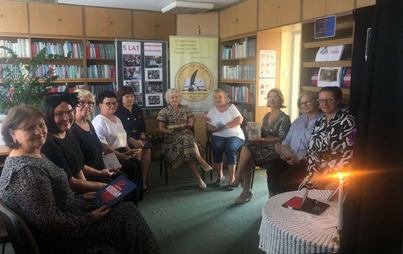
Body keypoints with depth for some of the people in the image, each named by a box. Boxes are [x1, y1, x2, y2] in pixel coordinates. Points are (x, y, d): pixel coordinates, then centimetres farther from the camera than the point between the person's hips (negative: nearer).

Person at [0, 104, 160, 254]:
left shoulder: (36, 155, 4)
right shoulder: (26, 171, -26)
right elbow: (50, 223, -26)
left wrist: (81, 197, 7)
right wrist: (90, 218, -17)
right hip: (56, 240, -9)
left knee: (126, 209, 5)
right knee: (126, 214, -4)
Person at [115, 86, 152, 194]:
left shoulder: (137, 109, 16)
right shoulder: (117, 111, -6)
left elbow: (143, 124, 24)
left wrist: (142, 135, 4)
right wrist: (132, 141, -21)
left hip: (138, 137, 6)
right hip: (124, 139, -5)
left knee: (147, 150, -23)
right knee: (137, 152, -30)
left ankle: (143, 182, -18)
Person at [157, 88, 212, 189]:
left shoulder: (186, 108, 16)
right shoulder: (164, 111, 9)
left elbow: (190, 122, 9)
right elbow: (161, 128, 4)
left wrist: (185, 129, -13)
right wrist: (172, 132, -12)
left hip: (186, 134, 2)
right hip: (171, 137, -2)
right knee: (186, 140, -36)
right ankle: (202, 162, -32)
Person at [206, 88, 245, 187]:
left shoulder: (231, 107, 7)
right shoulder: (212, 110, 15)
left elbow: (239, 120, -6)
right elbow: (209, 127, 7)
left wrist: (225, 125, -19)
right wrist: (215, 129, -18)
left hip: (235, 135, -2)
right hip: (219, 136, 2)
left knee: (230, 148, -33)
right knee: (216, 147, -31)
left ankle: (232, 178, -25)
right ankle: (220, 176, -18)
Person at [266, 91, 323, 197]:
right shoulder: (298, 120, 22)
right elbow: (287, 140, 23)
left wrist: (299, 159, -17)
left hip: (307, 161, -6)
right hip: (290, 158, 6)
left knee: (287, 175, -30)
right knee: (272, 168, -21)